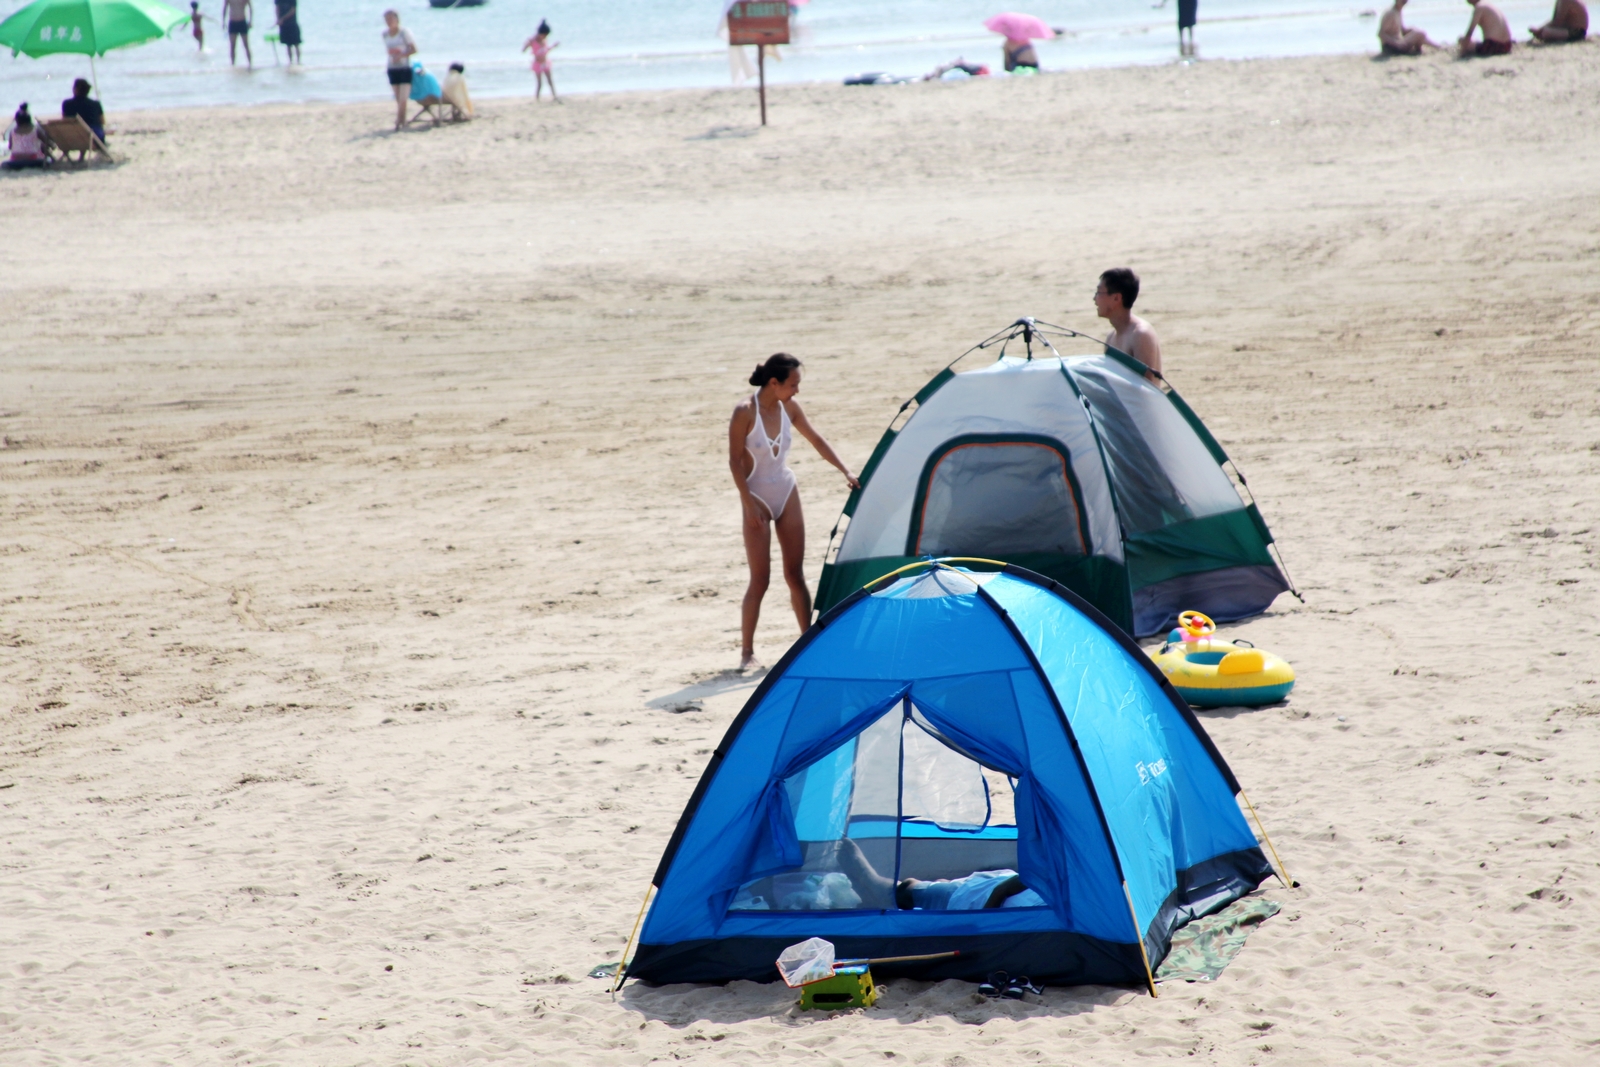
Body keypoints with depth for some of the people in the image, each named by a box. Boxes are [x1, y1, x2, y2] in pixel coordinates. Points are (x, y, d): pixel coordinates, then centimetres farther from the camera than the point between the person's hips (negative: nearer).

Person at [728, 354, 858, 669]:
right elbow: (735, 461, -14)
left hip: (786, 494, 5)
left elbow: (817, 441, 9)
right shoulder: (745, 412, -17)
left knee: (795, 574, 8)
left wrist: (845, 471, 2)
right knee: (759, 579, -5)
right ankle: (746, 651, 4)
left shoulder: (789, 408, -1)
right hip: (758, 497, -5)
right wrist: (749, 504, -16)